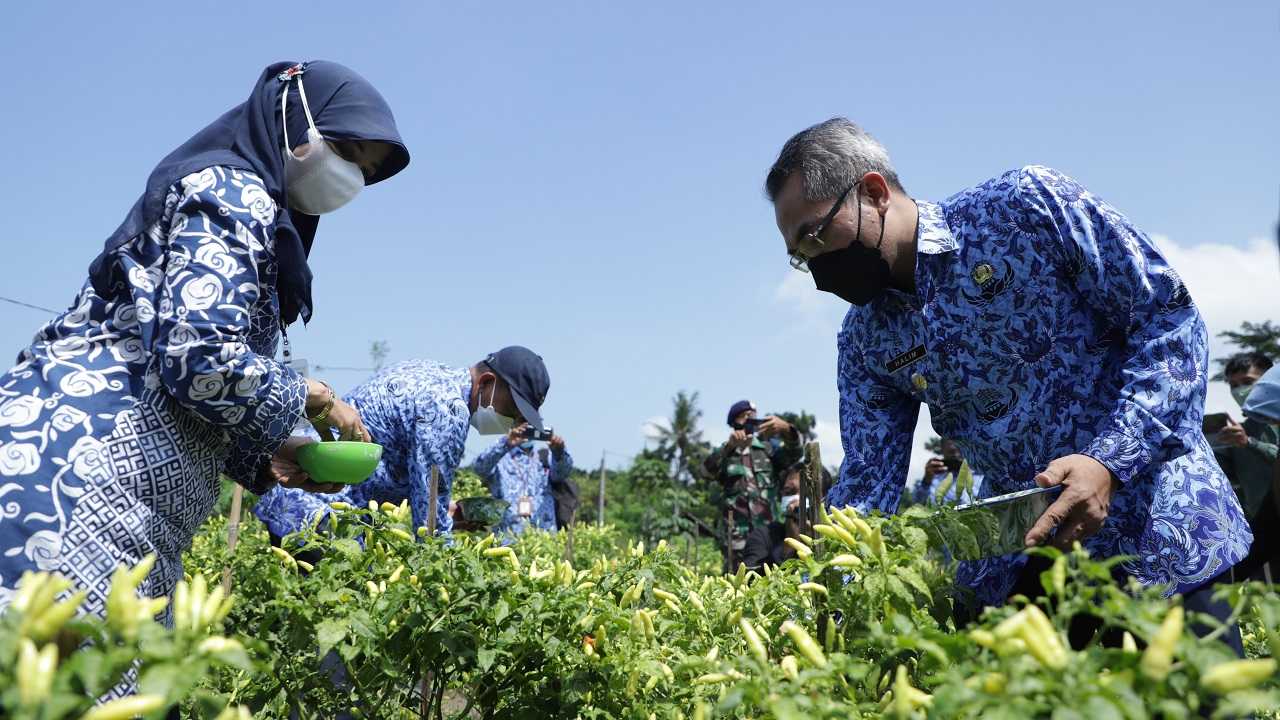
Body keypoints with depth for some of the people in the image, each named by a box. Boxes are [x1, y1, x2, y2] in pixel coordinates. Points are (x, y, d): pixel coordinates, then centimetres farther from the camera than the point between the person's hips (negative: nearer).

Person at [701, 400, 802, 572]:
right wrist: (730, 446, -27)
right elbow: (709, 469, -8)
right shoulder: (725, 451, 13)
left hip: (769, 529, 1)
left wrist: (786, 428, -29)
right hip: (736, 532, -1)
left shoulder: (769, 445, 14)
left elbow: (794, 453, -6)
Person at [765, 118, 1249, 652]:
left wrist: (1110, 461, -24)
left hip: (1156, 529, -4)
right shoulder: (864, 341, 2)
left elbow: (1170, 318, -11)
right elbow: (865, 489, 1)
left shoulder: (1026, 204, -11)